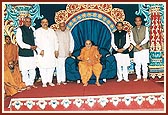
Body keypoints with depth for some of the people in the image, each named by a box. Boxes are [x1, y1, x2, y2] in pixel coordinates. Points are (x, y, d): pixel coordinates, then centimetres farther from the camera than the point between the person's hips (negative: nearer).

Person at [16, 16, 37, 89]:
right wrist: (30, 47, -15)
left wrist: (35, 46, 0)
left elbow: (35, 39, 20)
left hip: (32, 53, 5)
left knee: (33, 69, 7)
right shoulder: (20, 29, -4)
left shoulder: (32, 29, 11)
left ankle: (31, 83, 19)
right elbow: (20, 42, -10)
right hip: (23, 53, -5)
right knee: (24, 70, -1)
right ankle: (27, 84, 11)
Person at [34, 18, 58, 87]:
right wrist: (40, 50, -15)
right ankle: (44, 82, 0)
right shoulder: (38, 31, 4)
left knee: (51, 67, 1)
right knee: (43, 67, -6)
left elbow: (55, 41, 15)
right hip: (43, 53, -3)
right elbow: (36, 42, -5)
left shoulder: (52, 31, 17)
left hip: (51, 52, 4)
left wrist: (56, 49, 5)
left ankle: (50, 81, 10)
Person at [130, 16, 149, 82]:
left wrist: (140, 44, -13)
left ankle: (145, 77, 1)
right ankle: (138, 77, 10)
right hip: (136, 49, 2)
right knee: (137, 64, 2)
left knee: (144, 63, -5)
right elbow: (132, 40, 5)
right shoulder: (133, 30, 12)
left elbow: (147, 38, -3)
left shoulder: (145, 28, 5)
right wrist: (136, 46, -11)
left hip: (144, 48, -2)